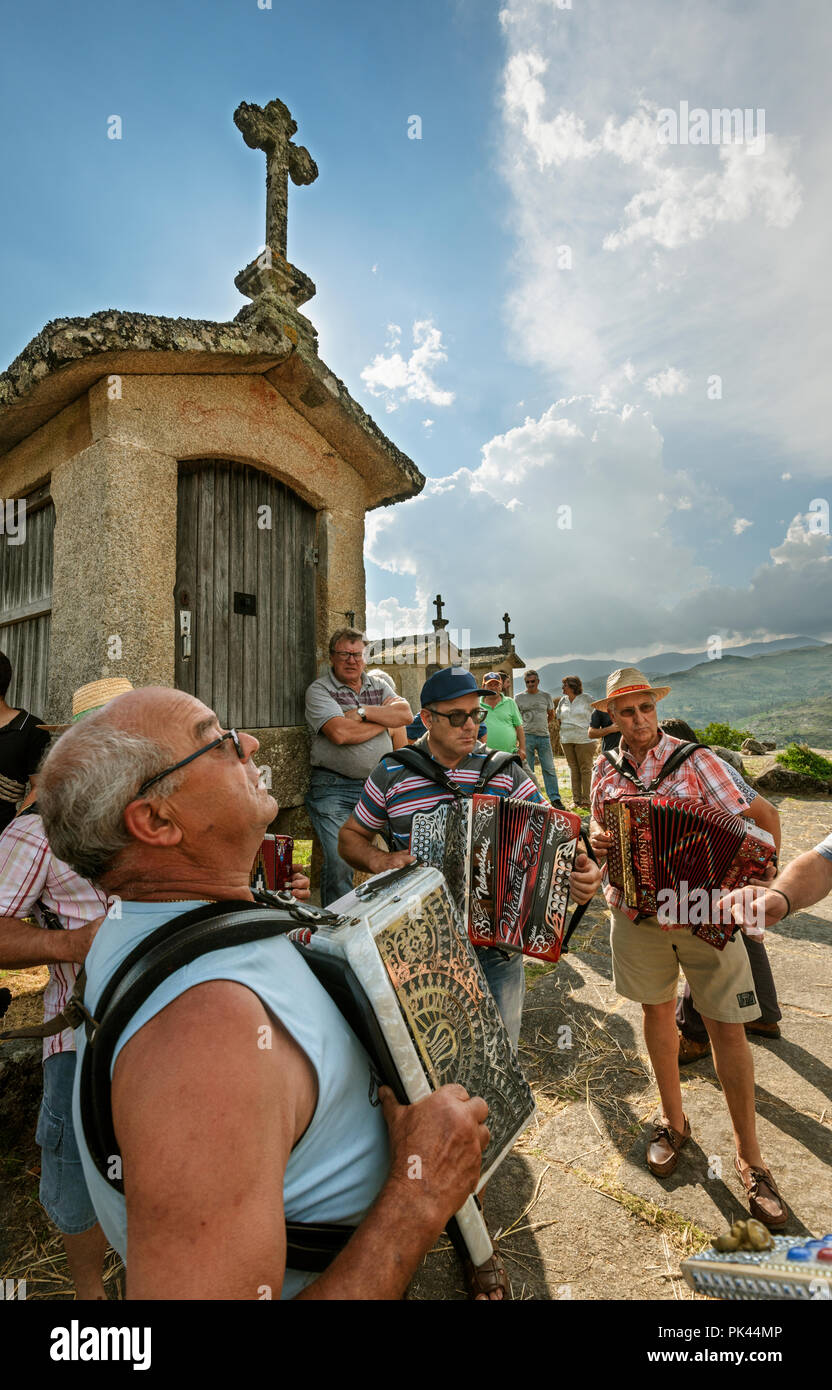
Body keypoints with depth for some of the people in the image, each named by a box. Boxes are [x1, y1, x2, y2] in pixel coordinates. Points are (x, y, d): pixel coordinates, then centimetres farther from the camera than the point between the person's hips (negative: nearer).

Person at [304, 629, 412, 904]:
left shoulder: (379, 684, 14)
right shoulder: (319, 690, -2)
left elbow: (405, 714, -3)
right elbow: (340, 733, -18)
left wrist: (363, 711, -13)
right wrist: (384, 722, -5)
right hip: (334, 789, -4)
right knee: (339, 866, -6)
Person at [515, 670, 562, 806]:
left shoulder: (546, 696, 9)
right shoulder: (519, 698, 5)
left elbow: (551, 715, 22)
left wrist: (546, 726, 12)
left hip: (544, 736, 1)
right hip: (526, 737, -1)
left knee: (549, 768, 0)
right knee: (527, 770, 4)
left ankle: (555, 798, 6)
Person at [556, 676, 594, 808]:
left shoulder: (586, 699, -2)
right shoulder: (562, 700, 12)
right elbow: (558, 716, 25)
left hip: (583, 739, -4)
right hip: (566, 739, 5)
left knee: (585, 769, -2)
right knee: (573, 769, 7)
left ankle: (586, 799, 3)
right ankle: (576, 799, 13)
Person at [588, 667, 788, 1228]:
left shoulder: (696, 759, -11)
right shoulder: (605, 770, 0)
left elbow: (757, 818, -10)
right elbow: (599, 826, 13)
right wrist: (596, 839, -10)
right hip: (637, 913, 3)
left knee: (728, 1029, 6)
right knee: (658, 1012, 18)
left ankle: (749, 1156, 29)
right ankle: (674, 1121, 41)